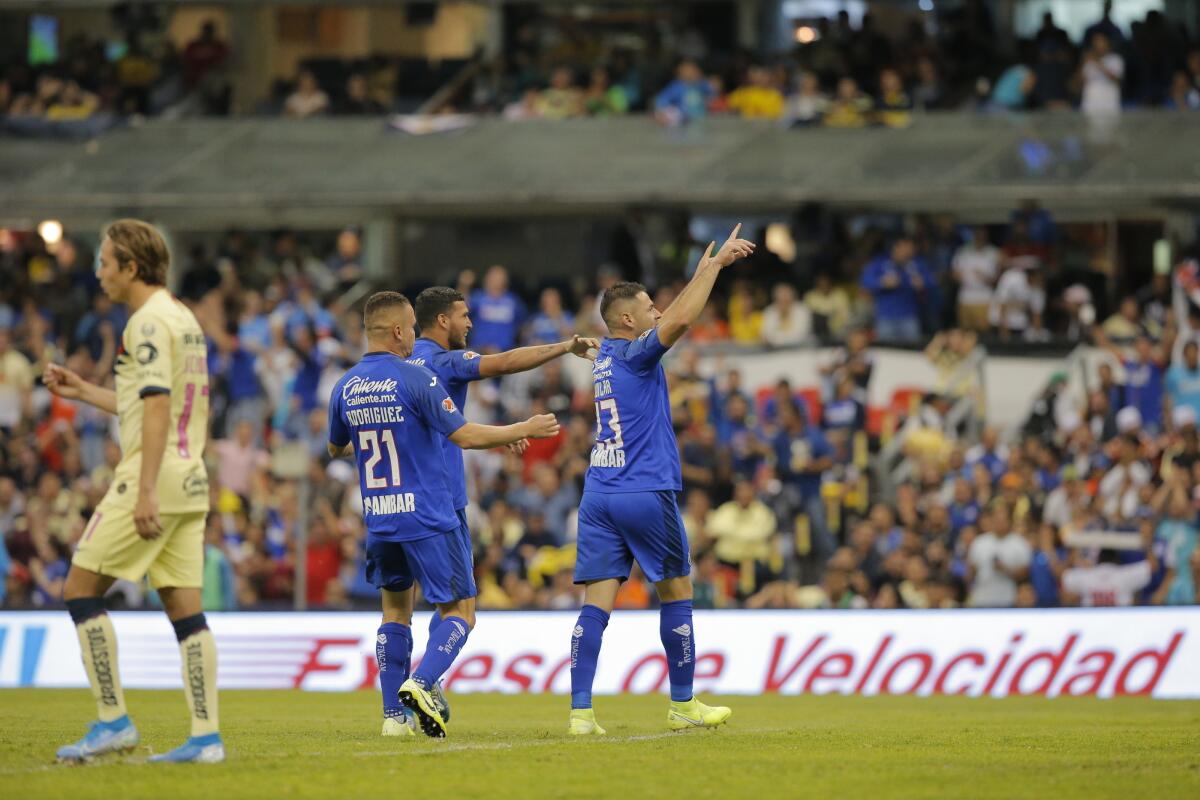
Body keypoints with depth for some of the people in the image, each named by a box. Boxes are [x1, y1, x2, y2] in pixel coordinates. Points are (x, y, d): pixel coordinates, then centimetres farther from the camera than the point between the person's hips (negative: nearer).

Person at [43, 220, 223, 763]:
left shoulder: (149, 322, -11)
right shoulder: (183, 319, 18)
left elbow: (157, 407, -20)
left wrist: (145, 491, -24)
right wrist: (84, 392, 29)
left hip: (152, 476, -9)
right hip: (190, 480, 9)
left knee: (81, 590, -2)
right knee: (185, 609, 5)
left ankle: (113, 720, -5)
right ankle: (206, 735, -1)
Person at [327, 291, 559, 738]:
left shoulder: (344, 388, 5)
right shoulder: (416, 379, -12)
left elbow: (336, 449, 21)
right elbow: (463, 436, -14)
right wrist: (522, 431, -2)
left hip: (378, 520, 6)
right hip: (427, 520, -6)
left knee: (395, 610, 17)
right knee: (460, 610, 2)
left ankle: (394, 714, 8)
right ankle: (420, 684, -21)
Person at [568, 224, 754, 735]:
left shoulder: (608, 354, 15)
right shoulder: (634, 355, -7)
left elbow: (676, 318, 28)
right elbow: (682, 318, -22)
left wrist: (707, 269, 29)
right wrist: (715, 264, -14)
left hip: (599, 496, 7)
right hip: (646, 495, -7)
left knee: (597, 602, -2)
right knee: (676, 592, 9)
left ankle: (580, 711, -13)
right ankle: (683, 705, 14)